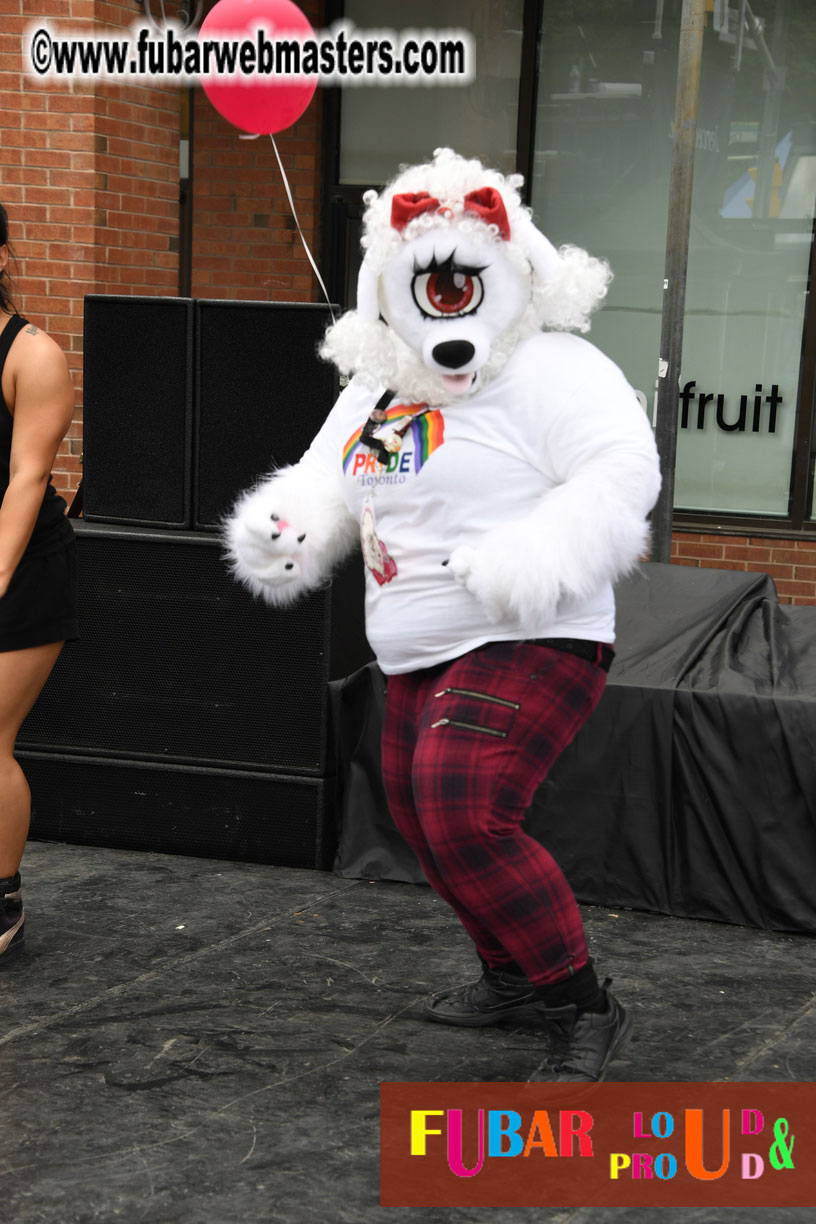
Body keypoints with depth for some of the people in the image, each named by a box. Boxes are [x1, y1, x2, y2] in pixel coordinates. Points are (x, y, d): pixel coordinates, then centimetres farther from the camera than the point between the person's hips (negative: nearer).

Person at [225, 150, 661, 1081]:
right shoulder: (374, 390, 13)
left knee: (464, 815, -23)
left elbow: (624, 470, -22)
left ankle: (583, 1009, -6)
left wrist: (533, 561, -32)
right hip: (421, 657, 9)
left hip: (527, 648, -9)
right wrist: (283, 528, -1)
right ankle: (514, 976, 42)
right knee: (422, 817, 19)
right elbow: (326, 475, 22)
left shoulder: (552, 371, -12)